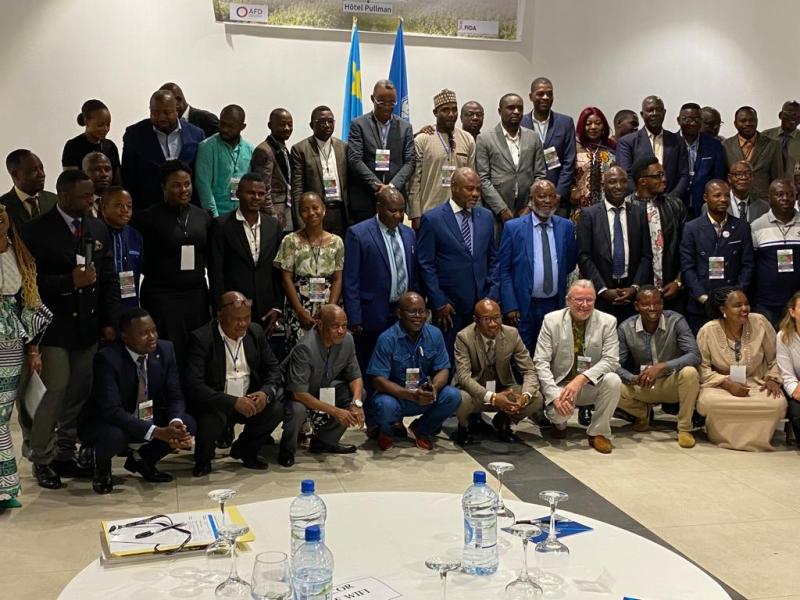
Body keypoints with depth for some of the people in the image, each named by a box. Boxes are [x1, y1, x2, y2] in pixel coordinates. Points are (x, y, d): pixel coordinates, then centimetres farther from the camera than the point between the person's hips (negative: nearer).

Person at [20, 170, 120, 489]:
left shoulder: (98, 229, 9)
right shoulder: (36, 231, -7)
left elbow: (109, 278, 11)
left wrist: (110, 322, 5)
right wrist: (69, 281, -20)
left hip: (88, 328, 5)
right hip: (54, 328, -5)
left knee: (79, 394, 8)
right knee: (54, 392, -5)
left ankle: (65, 454, 21)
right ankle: (42, 459, 10)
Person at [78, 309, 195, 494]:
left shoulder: (165, 350, -11)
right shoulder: (106, 359, -26)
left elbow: (175, 397, -8)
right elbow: (112, 410, -33)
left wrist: (175, 423, -31)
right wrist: (157, 432, -42)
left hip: (147, 418, 5)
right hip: (105, 422, -5)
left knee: (187, 423, -18)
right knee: (113, 436, -38)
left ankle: (141, 460, 10)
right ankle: (102, 470, 0)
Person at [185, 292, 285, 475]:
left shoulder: (255, 332, 1)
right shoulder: (202, 338, -16)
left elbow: (273, 367, 7)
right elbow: (193, 384, -24)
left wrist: (266, 392, -17)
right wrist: (233, 402, -32)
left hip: (249, 399, 5)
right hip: (215, 403, -5)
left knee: (276, 409, -20)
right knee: (211, 418, -35)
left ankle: (245, 450, 10)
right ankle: (202, 459, 2)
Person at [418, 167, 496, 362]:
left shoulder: (486, 217, 9)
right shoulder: (432, 219, -6)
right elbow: (426, 265, -6)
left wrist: (490, 294, 7)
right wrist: (439, 303, -8)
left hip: (482, 302, 4)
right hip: (449, 305, -4)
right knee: (447, 360, 4)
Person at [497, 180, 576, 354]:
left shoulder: (566, 227, 4)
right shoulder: (513, 227, -4)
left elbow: (570, 265, 14)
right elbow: (503, 270, -4)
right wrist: (510, 306, -10)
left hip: (555, 305, 3)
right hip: (523, 306, -2)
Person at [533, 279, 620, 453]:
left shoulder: (607, 321, -6)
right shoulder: (552, 320, -7)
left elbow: (611, 360, -13)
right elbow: (540, 362, -10)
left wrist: (582, 378, -29)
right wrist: (555, 394, -24)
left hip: (591, 386, 2)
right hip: (561, 385, -1)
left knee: (612, 380, -29)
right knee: (558, 410, -32)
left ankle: (598, 432, -6)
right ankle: (560, 424, 11)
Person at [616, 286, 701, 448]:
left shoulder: (676, 321, -14)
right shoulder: (625, 328, -9)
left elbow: (695, 356, -23)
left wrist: (662, 366, -36)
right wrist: (634, 379, -31)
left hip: (672, 383, -2)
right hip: (642, 387, 2)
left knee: (689, 372, -34)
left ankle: (684, 428, -13)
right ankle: (644, 413, 9)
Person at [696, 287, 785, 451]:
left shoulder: (760, 323, -7)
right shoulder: (708, 331, -11)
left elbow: (774, 358, 4)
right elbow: (702, 368, -8)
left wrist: (772, 378, -11)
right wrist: (727, 383, -20)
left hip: (756, 383, 2)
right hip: (721, 385, -2)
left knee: (778, 403, -30)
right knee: (708, 402, -35)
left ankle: (755, 437, 1)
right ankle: (722, 436, -2)